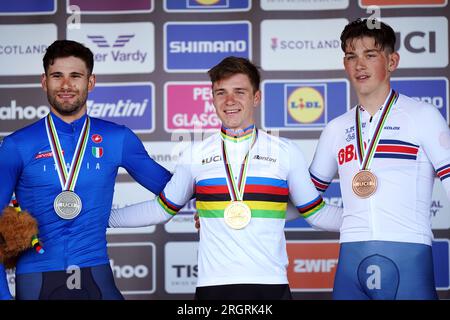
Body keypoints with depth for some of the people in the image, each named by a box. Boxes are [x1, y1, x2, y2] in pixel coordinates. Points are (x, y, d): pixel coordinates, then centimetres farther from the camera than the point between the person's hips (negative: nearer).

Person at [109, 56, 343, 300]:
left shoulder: (286, 152, 8)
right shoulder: (196, 154, 9)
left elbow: (316, 213, 13)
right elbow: (163, 208, 19)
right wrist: (104, 216, 17)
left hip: (271, 285, 0)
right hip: (213, 286, 1)